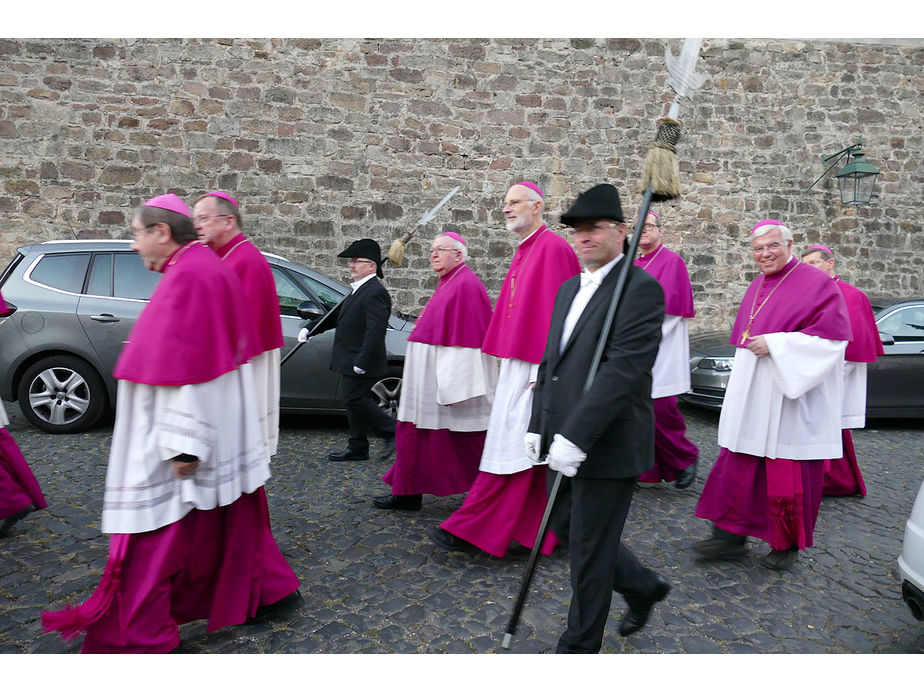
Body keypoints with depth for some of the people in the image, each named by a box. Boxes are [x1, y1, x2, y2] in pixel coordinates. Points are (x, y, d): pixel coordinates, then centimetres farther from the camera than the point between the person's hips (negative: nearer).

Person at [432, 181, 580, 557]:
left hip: (533, 368, -10)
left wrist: (541, 370, -21)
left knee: (509, 447, -4)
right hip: (518, 365, 10)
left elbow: (554, 313, -18)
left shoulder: (552, 249, -12)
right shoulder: (524, 251, 17)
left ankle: (470, 529, 1)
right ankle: (556, 530, 24)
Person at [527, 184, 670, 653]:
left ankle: (579, 648, 26)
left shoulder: (640, 288, -13)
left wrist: (575, 437, -26)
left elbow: (624, 369, -23)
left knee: (588, 549, 5)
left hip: (607, 446, -9)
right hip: (565, 441, 9)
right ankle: (644, 587, 42)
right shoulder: (569, 288, 14)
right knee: (566, 527, 20)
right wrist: (538, 425, 11)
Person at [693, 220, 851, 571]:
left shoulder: (816, 283, -5)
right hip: (750, 393, 6)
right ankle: (731, 536, 14)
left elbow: (832, 334, -15)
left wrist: (775, 344, -18)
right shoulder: (757, 286, 16)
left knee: (788, 472, 2)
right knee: (739, 463, 5)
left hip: (791, 395, -6)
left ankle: (788, 544, 19)